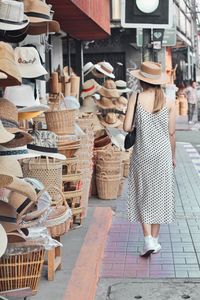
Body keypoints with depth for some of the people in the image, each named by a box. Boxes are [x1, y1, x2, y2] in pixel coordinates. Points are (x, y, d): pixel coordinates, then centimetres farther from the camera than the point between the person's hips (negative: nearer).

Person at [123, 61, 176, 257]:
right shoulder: (168, 102, -4)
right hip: (162, 153, 1)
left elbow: (127, 127, -12)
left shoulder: (136, 98, -8)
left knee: (143, 195, 11)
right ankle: (155, 239, 21)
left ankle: (148, 240, 2)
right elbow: (171, 132, 0)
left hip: (142, 153, -1)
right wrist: (173, 156, 12)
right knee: (159, 195, 13)